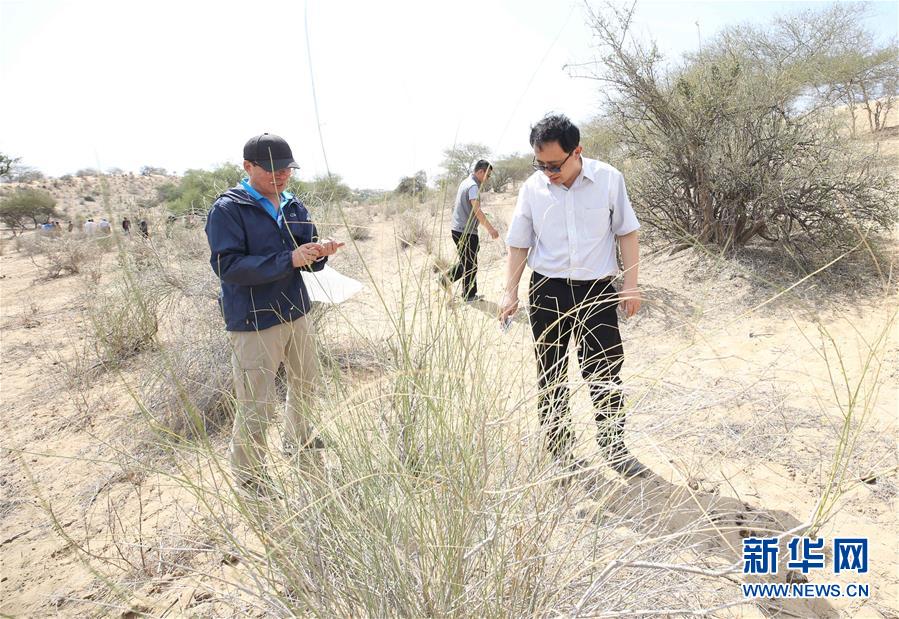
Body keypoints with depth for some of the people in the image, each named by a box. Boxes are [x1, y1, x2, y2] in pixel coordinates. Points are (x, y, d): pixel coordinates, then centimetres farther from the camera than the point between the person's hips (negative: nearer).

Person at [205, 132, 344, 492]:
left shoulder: (293, 206, 8)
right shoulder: (227, 209, -12)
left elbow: (307, 260, 10)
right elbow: (227, 265, -22)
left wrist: (318, 253, -15)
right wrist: (289, 260, -29)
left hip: (295, 313, 7)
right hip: (253, 323, -7)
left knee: (304, 382, 21)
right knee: (256, 407, -3)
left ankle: (298, 438, 46)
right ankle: (249, 476, 18)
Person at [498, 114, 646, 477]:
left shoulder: (608, 179, -4)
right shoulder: (532, 188, -2)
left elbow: (626, 232, 3)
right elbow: (519, 244, 5)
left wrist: (631, 284, 0)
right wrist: (510, 292, -1)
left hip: (598, 288, -1)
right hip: (547, 290, 1)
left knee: (606, 372, 4)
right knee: (551, 376, 8)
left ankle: (614, 449, 22)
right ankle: (558, 451, 23)